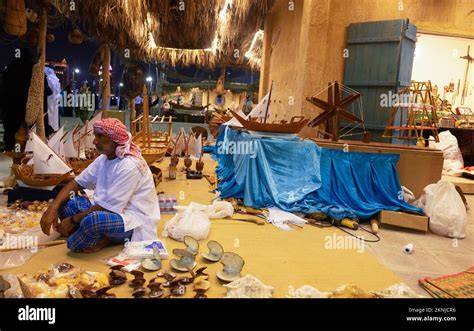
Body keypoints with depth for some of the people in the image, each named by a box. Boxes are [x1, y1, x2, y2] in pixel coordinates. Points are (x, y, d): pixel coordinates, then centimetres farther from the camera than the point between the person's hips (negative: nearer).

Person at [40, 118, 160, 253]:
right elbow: (77, 182, 5)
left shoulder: (129, 166, -24)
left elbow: (109, 206, -23)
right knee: (64, 201, 0)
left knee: (92, 220, -37)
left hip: (133, 221, -9)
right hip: (113, 211, 9)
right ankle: (104, 238, -6)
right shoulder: (104, 158, 4)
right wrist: (53, 207, -10)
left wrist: (73, 221, -15)